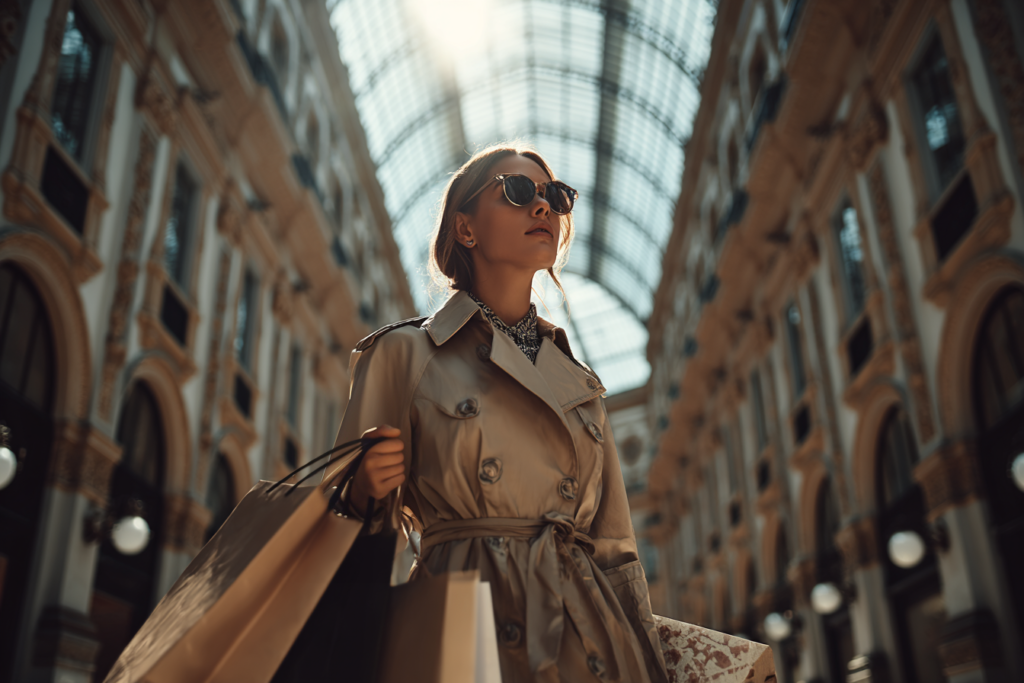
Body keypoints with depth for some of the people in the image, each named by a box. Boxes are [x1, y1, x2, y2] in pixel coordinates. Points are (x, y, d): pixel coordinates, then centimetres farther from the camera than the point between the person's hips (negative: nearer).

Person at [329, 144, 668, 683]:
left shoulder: (577, 378, 15)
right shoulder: (404, 353, 2)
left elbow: (614, 547, 15)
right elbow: (360, 534, 6)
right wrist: (365, 490, -15)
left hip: (587, 639, 4)